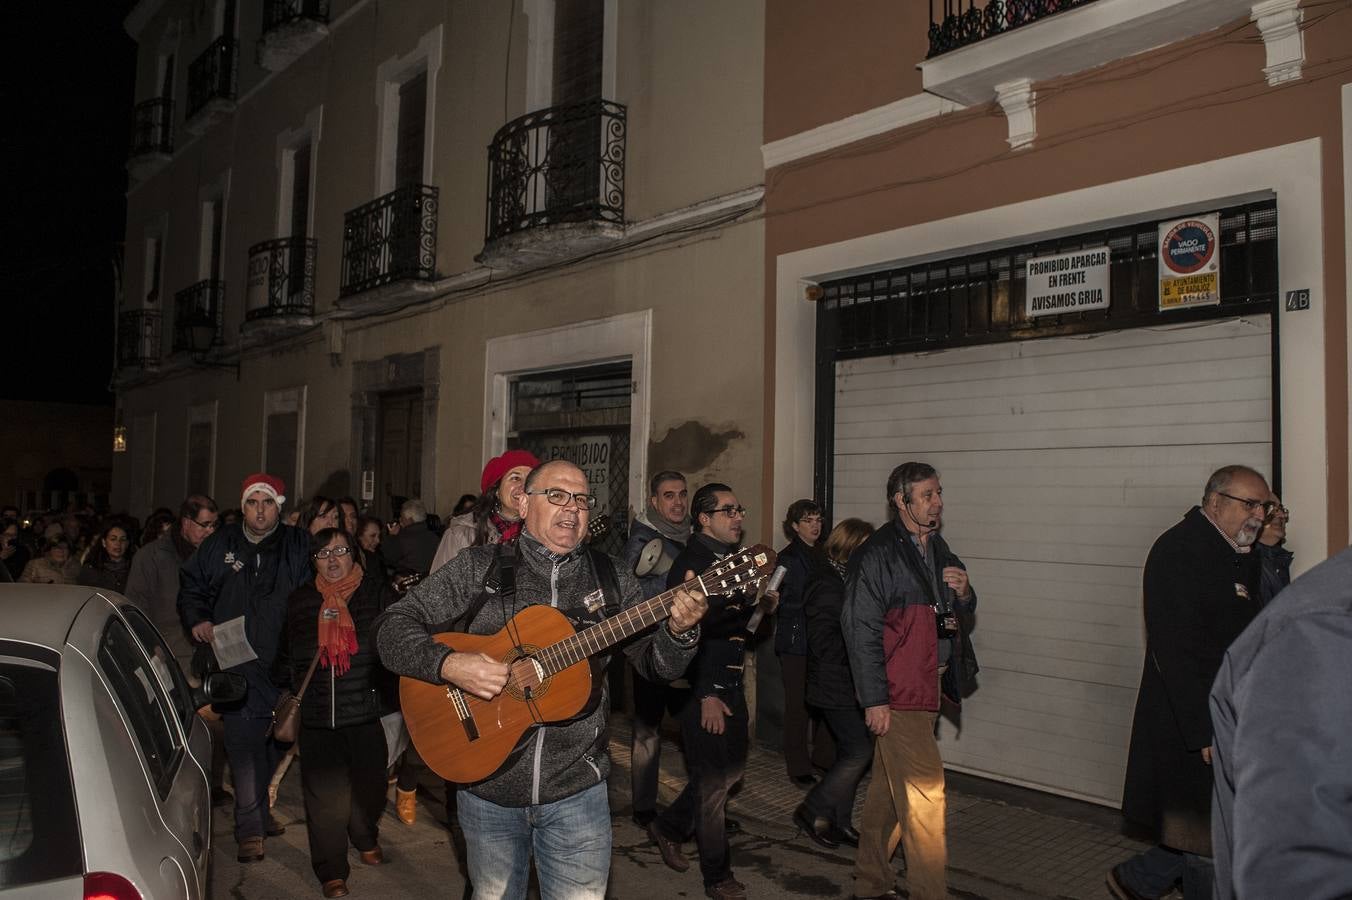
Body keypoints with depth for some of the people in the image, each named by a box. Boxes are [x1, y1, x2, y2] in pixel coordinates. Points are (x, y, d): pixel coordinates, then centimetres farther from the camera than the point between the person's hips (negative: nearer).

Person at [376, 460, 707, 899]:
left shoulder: (610, 578, 2)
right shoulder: (478, 568, -3)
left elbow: (657, 664, 2)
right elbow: (392, 627, -5)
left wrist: (679, 631, -20)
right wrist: (448, 664, -23)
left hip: (575, 790, 1)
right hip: (486, 782, 0)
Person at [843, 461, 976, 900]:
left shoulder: (937, 548, 13)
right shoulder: (878, 554, -13)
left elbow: (959, 613, 24)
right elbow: (861, 628, -15)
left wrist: (964, 592, 0)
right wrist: (874, 699, -17)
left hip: (927, 687, 8)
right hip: (898, 692, -8)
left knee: (890, 789, 16)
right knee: (925, 794, -8)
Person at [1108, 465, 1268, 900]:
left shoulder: (1240, 553, 11)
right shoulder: (1178, 550, -18)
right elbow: (1176, 649, -23)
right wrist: (1206, 730, -24)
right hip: (1194, 722, -9)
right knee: (1211, 835, 3)